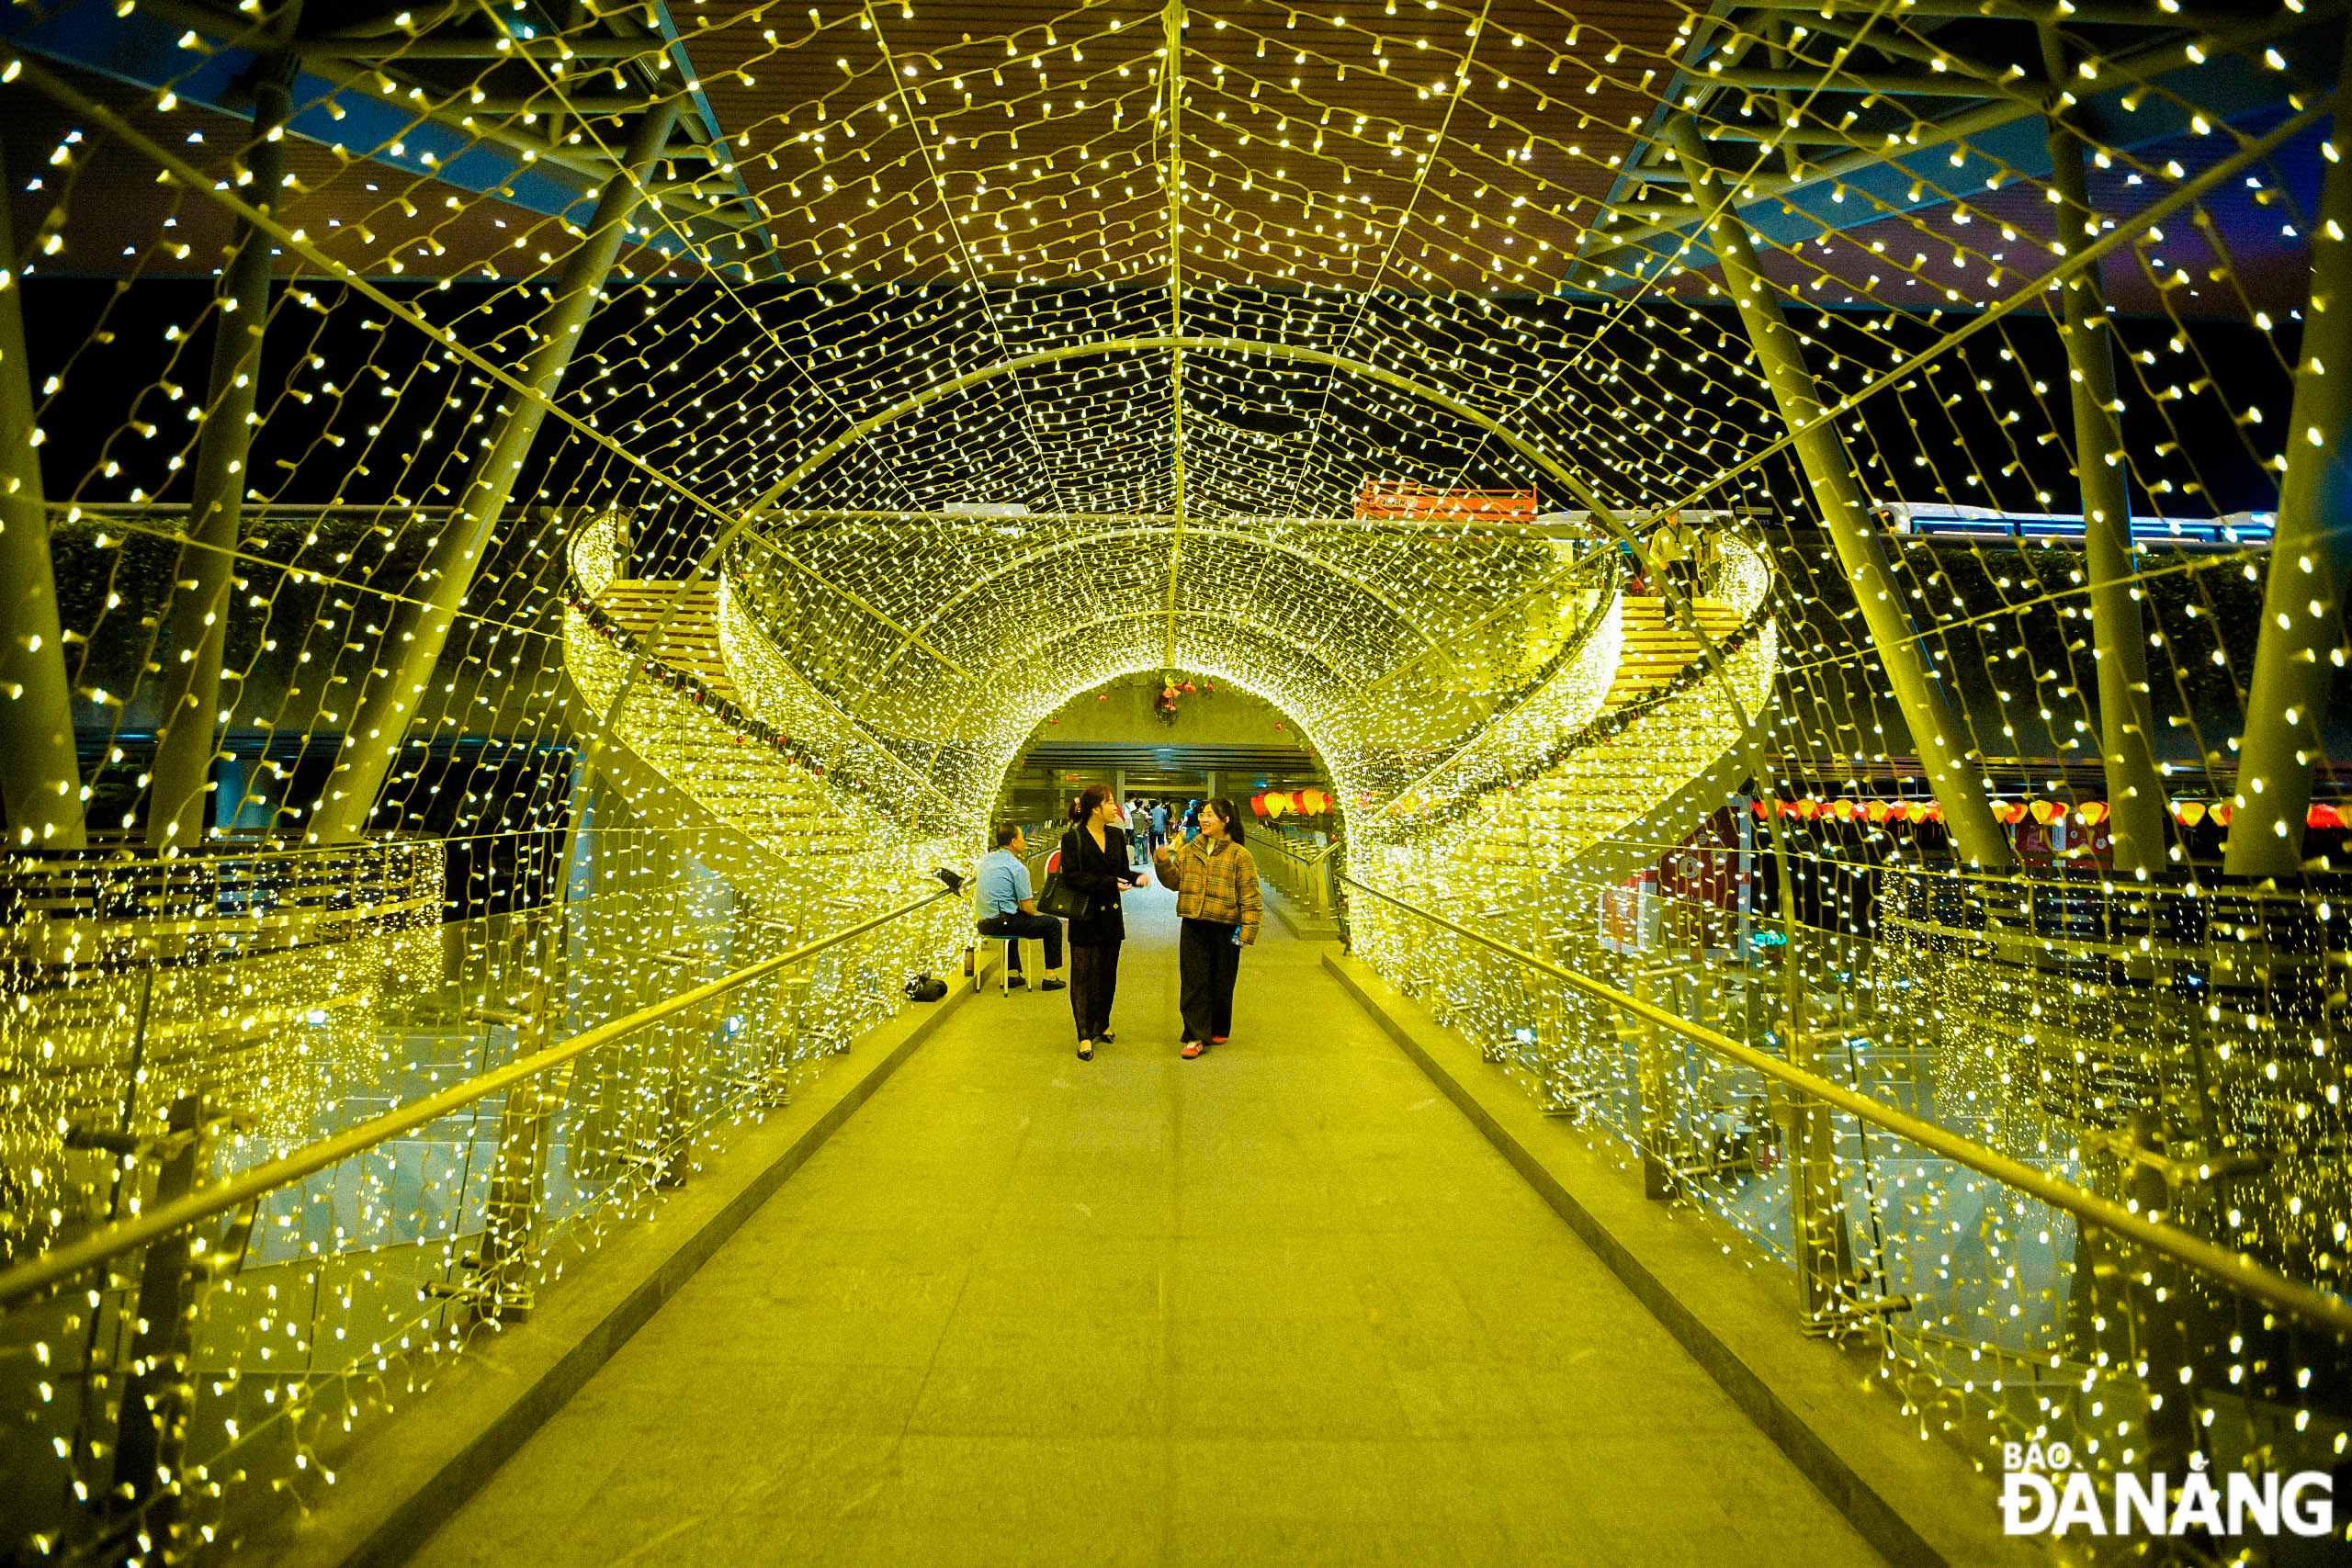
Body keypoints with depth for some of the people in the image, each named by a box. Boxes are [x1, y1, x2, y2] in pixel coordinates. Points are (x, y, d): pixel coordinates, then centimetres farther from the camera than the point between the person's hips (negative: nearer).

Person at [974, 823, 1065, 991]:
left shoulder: (985, 859, 6)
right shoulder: (1018, 867, -15)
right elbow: (1027, 908, -14)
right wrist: (1034, 913, 8)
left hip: (985, 924, 8)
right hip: (1006, 923, -8)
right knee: (1054, 924, 7)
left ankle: (1012, 973, 40)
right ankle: (1050, 976, 8)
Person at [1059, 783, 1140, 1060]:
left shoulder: (1116, 835, 7)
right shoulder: (1073, 838, -11)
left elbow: (1122, 871, 12)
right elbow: (1071, 877, -18)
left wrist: (1135, 878, -10)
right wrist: (1109, 884, -22)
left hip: (1111, 916, 5)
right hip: (1085, 918, -5)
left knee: (1108, 974, 14)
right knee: (1083, 976, 0)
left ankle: (1101, 1025, 31)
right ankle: (1085, 1036, 7)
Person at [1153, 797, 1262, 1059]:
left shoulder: (1239, 856, -4)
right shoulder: (1189, 851, 9)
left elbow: (1251, 897, -5)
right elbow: (1174, 881, 11)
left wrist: (1247, 930, -11)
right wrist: (1163, 864, -7)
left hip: (1224, 929, -3)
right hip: (1193, 928, 3)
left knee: (1221, 984, 10)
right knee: (1193, 983, 1)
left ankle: (1219, 1030, 29)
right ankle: (1196, 1037, 7)